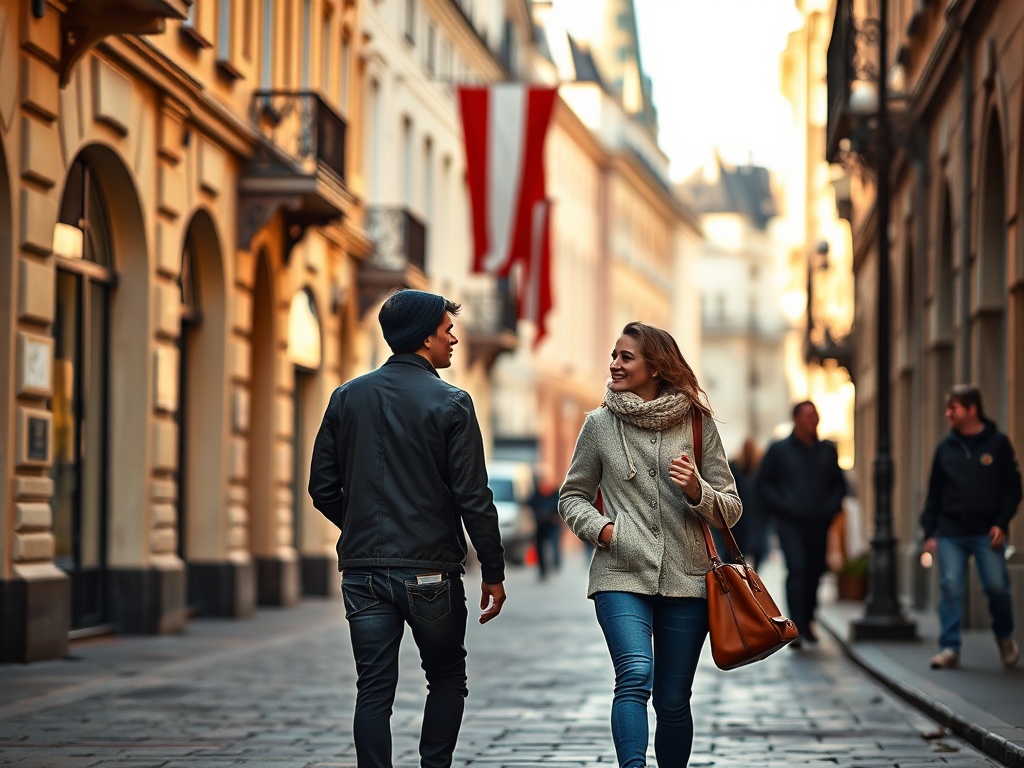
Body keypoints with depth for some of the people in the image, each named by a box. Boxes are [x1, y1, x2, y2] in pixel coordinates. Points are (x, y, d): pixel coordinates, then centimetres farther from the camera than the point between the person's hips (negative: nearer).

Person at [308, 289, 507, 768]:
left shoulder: (347, 398, 7)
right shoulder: (450, 403, -7)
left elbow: (323, 489, 8)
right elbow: (473, 498, -10)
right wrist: (494, 572, -3)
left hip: (362, 569, 3)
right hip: (431, 570, -3)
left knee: (374, 690, 4)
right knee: (447, 679, 15)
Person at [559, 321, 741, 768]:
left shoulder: (698, 424, 5)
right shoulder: (599, 424, 6)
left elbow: (731, 509, 9)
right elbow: (572, 497, 16)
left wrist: (697, 491, -12)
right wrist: (600, 527, -4)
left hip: (686, 579, 1)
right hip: (622, 577, -1)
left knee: (673, 700, 5)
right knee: (635, 676, -23)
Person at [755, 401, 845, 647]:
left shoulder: (827, 451, 14)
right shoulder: (779, 450, 4)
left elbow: (839, 484, 23)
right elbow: (762, 483, 5)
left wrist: (832, 507, 5)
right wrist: (783, 506, -8)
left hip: (818, 525, 4)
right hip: (790, 524, -4)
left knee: (815, 572, 4)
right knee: (797, 569, -17)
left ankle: (807, 622, 19)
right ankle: (797, 627, -20)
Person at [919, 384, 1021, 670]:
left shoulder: (998, 443, 0)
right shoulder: (945, 448, 8)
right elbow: (934, 493, 11)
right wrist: (929, 531, 6)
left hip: (987, 533, -2)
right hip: (950, 533, 2)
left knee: (997, 586, -4)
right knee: (950, 588, -4)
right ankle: (949, 648, 3)